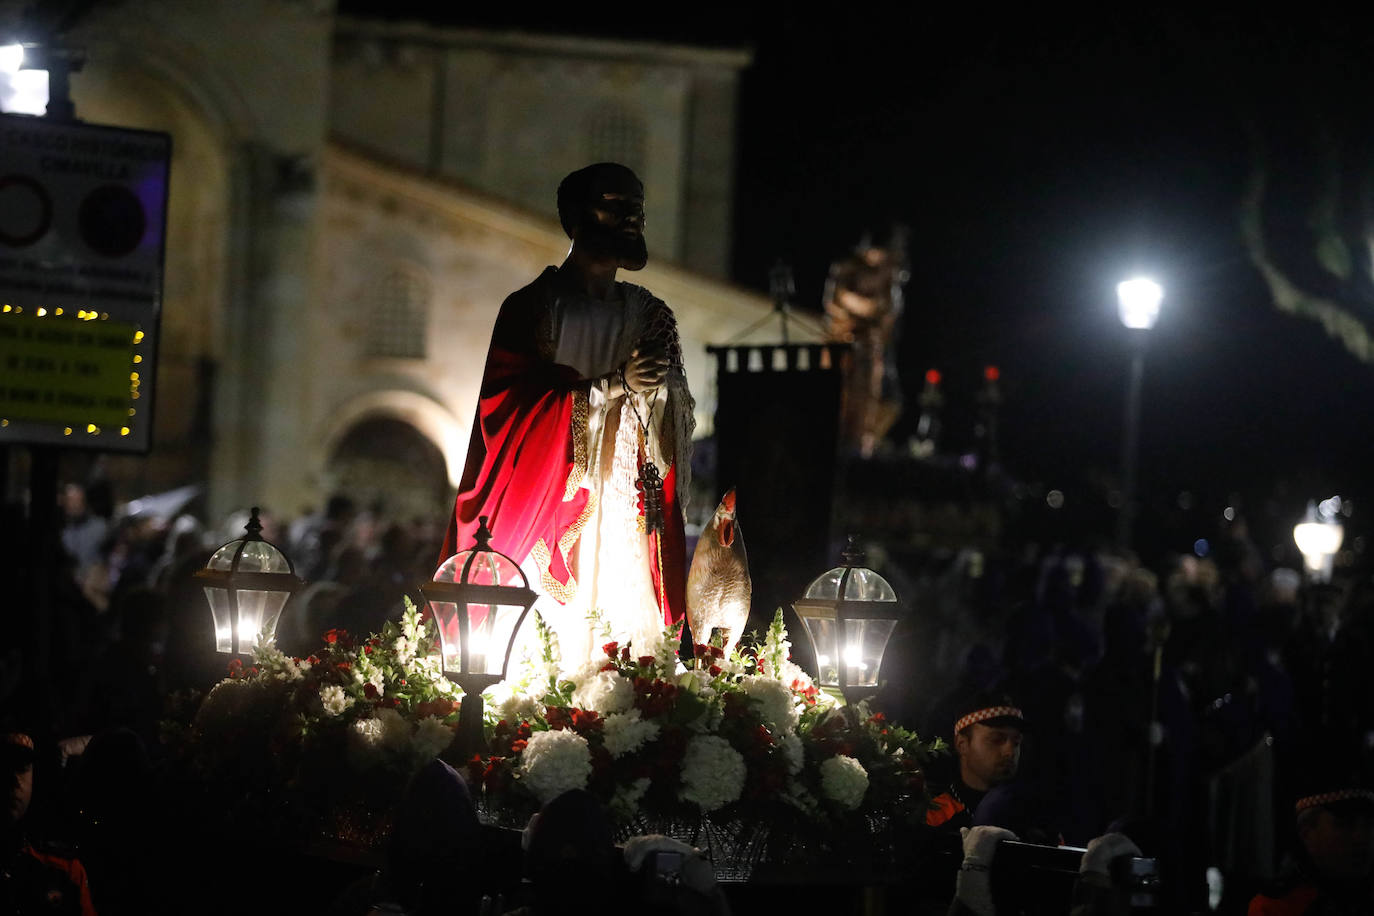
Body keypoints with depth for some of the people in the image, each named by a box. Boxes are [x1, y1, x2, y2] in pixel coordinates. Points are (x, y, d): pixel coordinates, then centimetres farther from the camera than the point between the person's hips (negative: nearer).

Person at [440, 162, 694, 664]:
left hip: (627, 512, 4)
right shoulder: (532, 307, 0)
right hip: (548, 507, -4)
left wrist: (657, 388, -10)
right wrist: (613, 386, -14)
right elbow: (516, 401, -10)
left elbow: (677, 413, 12)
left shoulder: (651, 315, 15)